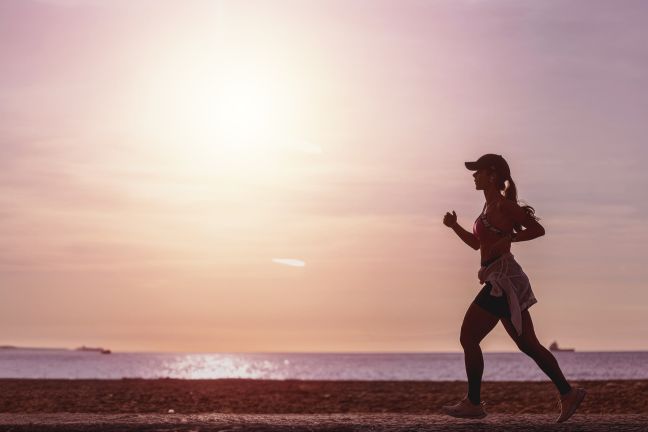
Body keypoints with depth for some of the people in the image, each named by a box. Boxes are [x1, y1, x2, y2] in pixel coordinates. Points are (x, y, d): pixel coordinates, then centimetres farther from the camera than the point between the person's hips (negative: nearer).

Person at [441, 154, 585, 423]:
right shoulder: (490, 205, 18)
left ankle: (473, 403, 1)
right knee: (528, 344, 8)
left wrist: (506, 240, -18)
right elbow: (476, 243, 26)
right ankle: (567, 393, 8)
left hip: (502, 280, -10)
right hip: (501, 281, 10)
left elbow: (538, 229, -14)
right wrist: (454, 226, 14)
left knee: (469, 337, -4)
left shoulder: (502, 205, -10)